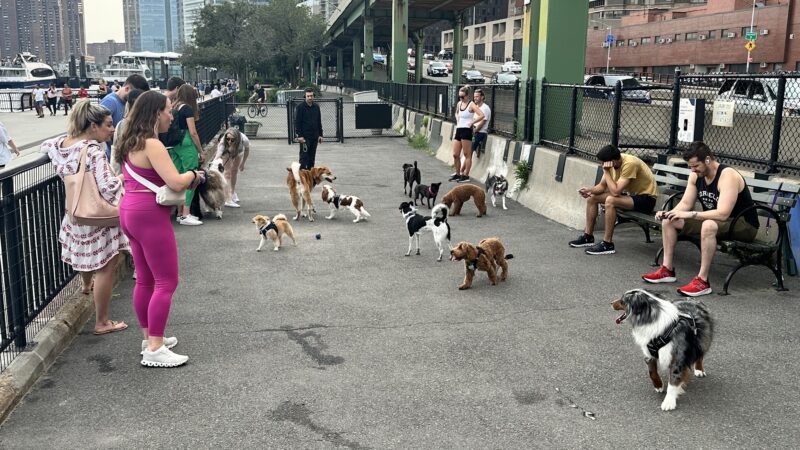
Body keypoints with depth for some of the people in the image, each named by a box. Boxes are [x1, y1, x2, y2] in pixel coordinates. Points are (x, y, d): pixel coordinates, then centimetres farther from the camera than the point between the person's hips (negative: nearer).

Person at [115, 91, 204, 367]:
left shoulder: (130, 143, 13)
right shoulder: (152, 144, -17)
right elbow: (176, 183, -25)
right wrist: (194, 175, -4)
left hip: (130, 212, 10)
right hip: (150, 215, -10)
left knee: (145, 279, 17)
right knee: (167, 282, -4)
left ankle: (149, 337, 28)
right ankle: (154, 350, -3)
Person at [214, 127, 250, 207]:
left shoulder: (244, 140, -41)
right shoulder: (223, 143, -47)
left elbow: (247, 150, -17)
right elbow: (217, 156, -60)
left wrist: (242, 164, -6)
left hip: (239, 150, 2)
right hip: (226, 152, -2)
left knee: (235, 170, 15)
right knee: (227, 172, -12)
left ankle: (232, 192, 38)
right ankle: (228, 200, -13)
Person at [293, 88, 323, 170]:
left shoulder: (316, 107, 10)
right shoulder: (300, 107, -6)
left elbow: (319, 122, 16)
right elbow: (297, 122, -8)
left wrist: (320, 134, 11)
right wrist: (299, 135, -15)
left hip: (314, 136, 5)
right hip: (305, 137, -5)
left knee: (312, 157, 9)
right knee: (304, 156, -5)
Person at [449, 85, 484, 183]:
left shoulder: (471, 105, -9)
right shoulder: (459, 104, 13)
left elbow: (482, 115, -21)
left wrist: (471, 123, -15)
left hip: (466, 131, -8)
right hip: (458, 130, 8)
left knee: (467, 155, -1)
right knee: (455, 154, 7)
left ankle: (466, 175, 3)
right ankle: (458, 174, 19)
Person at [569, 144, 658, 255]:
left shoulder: (629, 164, -29)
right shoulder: (611, 162, -4)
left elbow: (615, 191, -33)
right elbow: (602, 186, 2)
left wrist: (606, 172, -28)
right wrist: (590, 190, -17)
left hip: (646, 199, -9)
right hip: (631, 194, 9)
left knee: (610, 201, -32)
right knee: (592, 197, 2)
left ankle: (607, 244, -25)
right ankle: (588, 237, 10)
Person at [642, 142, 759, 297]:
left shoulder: (728, 176, -26)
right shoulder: (696, 175, -2)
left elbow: (722, 214, -35)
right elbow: (685, 203, 2)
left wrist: (690, 215, -36)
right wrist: (668, 213, -17)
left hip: (744, 226, -8)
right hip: (713, 220, 8)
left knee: (709, 225, -41)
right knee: (669, 221, -2)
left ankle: (702, 281, -34)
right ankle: (667, 270, 2)